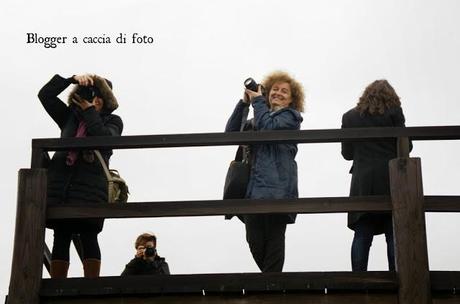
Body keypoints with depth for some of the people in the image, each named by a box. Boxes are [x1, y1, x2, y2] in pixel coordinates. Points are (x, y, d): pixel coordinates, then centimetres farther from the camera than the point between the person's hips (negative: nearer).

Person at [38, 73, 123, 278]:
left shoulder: (112, 121, 16)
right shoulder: (70, 117, 25)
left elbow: (105, 139, -5)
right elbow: (45, 95, 19)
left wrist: (90, 112, 1)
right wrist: (73, 79, 11)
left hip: (90, 188, -3)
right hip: (60, 183, 3)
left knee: (88, 237, -10)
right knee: (61, 238, -2)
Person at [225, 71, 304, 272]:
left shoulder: (290, 117, 8)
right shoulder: (257, 120, 25)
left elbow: (269, 127, -12)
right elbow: (231, 132, 13)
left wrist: (257, 101, -1)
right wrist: (243, 103, 6)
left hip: (277, 189, -5)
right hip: (254, 187, 5)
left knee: (273, 240, -6)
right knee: (255, 242, 0)